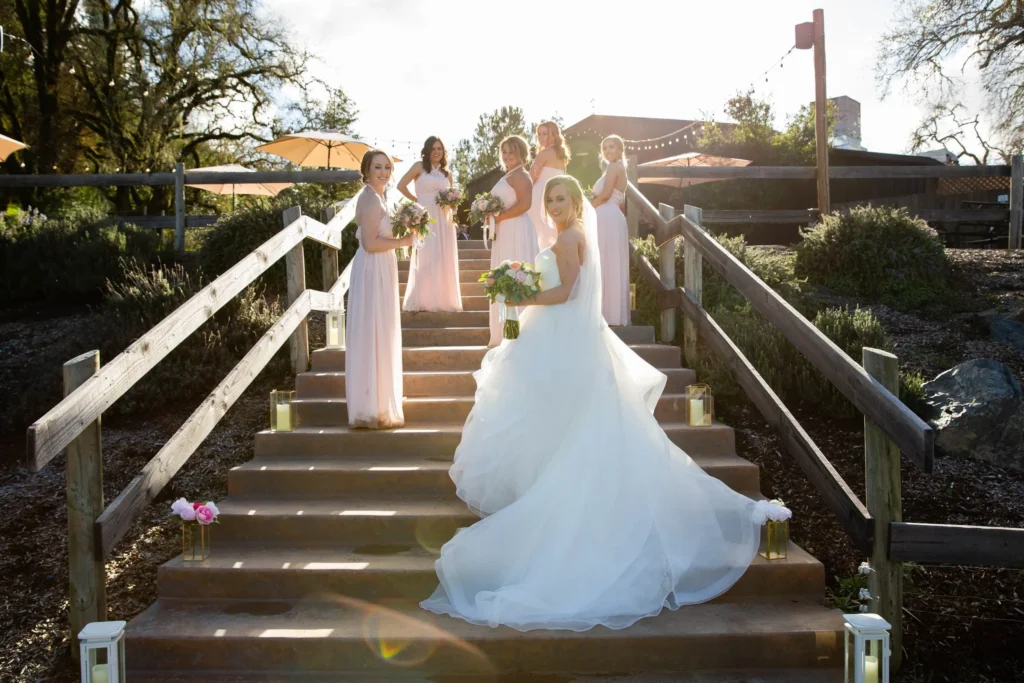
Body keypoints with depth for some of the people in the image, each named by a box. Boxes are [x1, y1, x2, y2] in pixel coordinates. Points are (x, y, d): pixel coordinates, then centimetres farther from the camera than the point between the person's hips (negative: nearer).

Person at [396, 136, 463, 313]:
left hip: (443, 219, 5)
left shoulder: (447, 173, 15)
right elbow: (401, 185, -4)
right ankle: (420, 301, 1)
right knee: (425, 259, -4)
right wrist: (416, 200, -6)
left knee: (443, 259, 7)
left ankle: (443, 299, 15)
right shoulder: (419, 166, 1)